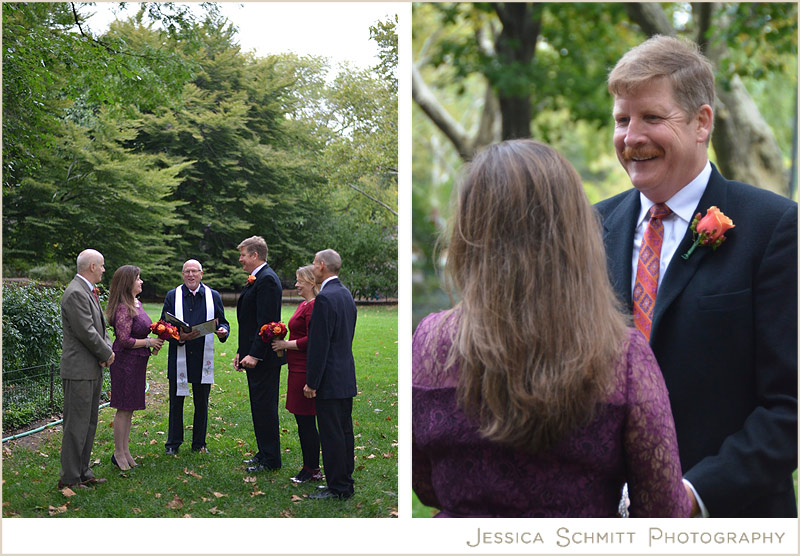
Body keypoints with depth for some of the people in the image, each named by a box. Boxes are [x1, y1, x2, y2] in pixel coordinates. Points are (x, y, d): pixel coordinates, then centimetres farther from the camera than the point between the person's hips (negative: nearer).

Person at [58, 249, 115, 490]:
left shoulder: (89, 292, 15)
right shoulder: (75, 293, -17)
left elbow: (99, 327, 19)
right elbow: (86, 332, -21)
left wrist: (107, 348, 0)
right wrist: (106, 354, -8)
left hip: (93, 370, 10)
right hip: (79, 370, -10)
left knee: (89, 423, 15)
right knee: (76, 425, -5)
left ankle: (83, 472, 24)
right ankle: (69, 479, 2)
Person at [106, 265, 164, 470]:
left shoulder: (136, 304, 12)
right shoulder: (123, 309, -18)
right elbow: (124, 340, -21)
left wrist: (152, 342, 6)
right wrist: (149, 342, -13)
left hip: (137, 361, 9)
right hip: (125, 361, -9)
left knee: (129, 409, 14)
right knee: (124, 409, -2)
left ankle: (125, 450, 21)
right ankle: (119, 453, 7)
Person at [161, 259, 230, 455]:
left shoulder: (213, 296, 6)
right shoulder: (172, 296, 3)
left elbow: (222, 322, 8)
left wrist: (223, 331, -16)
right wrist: (179, 337, -20)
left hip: (203, 358, 1)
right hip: (178, 358, -1)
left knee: (202, 403, 9)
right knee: (176, 402, 7)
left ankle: (199, 443, 21)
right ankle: (173, 443, 20)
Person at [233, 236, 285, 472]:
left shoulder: (267, 280, -16)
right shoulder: (256, 279, 17)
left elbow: (265, 322, -22)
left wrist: (254, 355, -24)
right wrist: (241, 351, 18)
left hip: (264, 357, -11)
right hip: (253, 355, 11)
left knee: (265, 407, -4)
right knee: (259, 406, 16)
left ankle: (271, 460, 3)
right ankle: (264, 453, 25)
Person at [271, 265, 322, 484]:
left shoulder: (313, 307, -16)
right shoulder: (303, 305, 17)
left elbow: (311, 341, -21)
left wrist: (285, 344, -13)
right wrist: (283, 344, 11)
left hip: (305, 371, -11)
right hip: (298, 369, 11)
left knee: (306, 421, -3)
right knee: (304, 422, 14)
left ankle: (312, 469, 6)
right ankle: (311, 468, 21)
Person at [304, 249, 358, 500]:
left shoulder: (324, 298, -18)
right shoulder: (346, 294, 11)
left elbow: (319, 345, -20)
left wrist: (312, 382, -15)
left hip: (330, 379, -9)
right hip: (346, 377, 9)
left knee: (331, 434, -3)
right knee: (345, 431, 14)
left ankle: (337, 487, 3)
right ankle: (346, 484, 22)